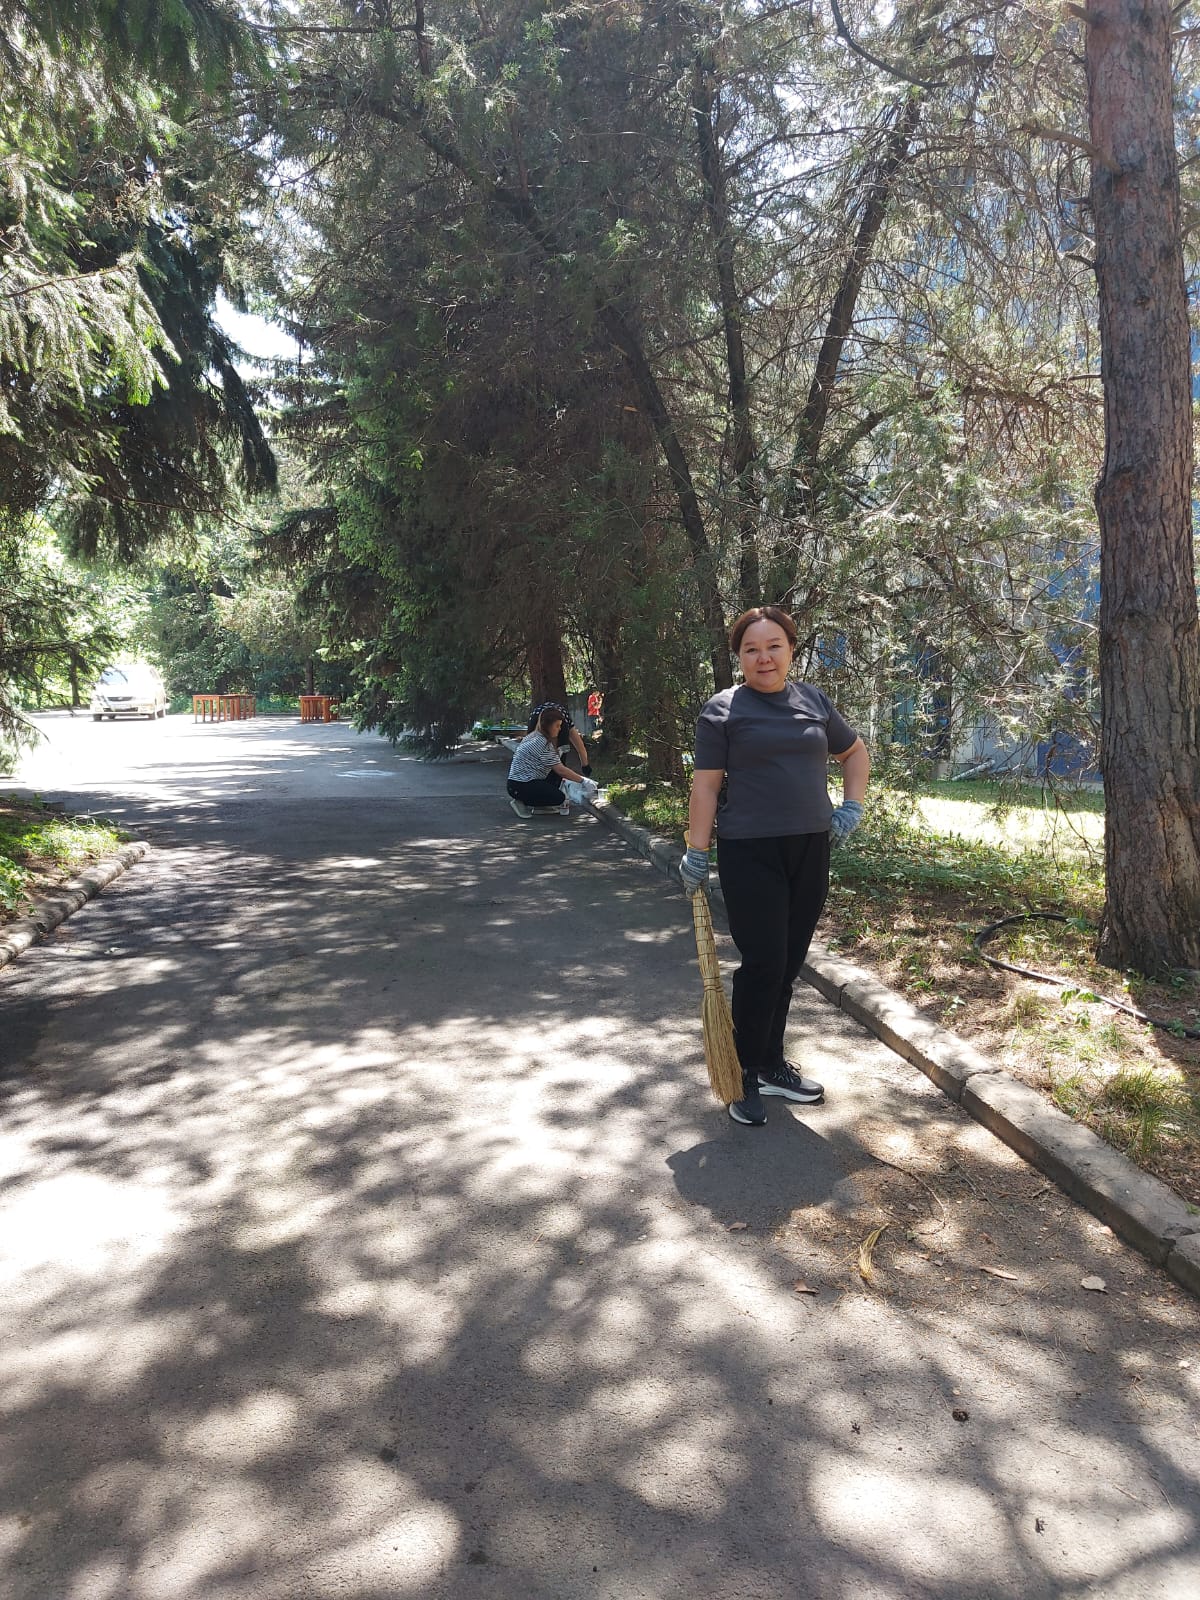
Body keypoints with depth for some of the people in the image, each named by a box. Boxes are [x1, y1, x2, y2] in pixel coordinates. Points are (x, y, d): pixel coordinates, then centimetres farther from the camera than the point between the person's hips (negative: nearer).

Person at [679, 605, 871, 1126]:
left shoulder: (814, 702, 9)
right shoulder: (722, 710, -4)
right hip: (750, 854, -5)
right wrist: (696, 855, -7)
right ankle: (746, 1076, 10)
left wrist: (851, 807, 10)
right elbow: (705, 785, -5)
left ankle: (772, 1064, 27)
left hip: (810, 851, 5)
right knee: (763, 965, -7)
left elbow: (856, 753, 23)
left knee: (789, 966, 12)